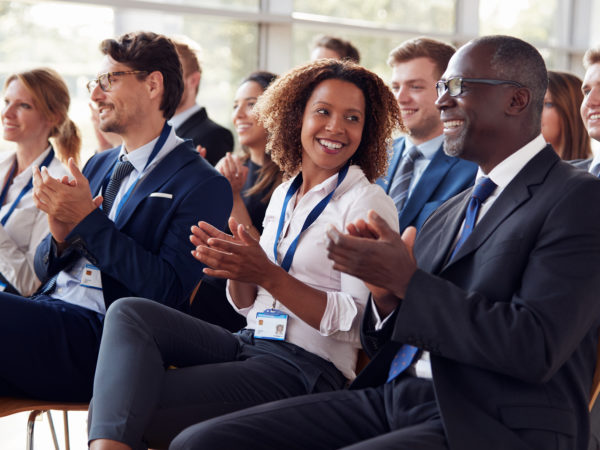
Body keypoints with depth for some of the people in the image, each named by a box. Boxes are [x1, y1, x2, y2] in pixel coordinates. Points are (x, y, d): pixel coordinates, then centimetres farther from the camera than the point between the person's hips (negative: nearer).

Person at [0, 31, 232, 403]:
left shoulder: (203, 186, -2)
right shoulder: (98, 166, 22)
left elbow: (169, 290, -13)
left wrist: (87, 220, -13)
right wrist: (60, 235, -2)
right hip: (47, 312, 7)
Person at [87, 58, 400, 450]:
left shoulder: (369, 204, -6)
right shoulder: (284, 194, 15)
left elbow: (355, 321, -14)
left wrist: (268, 274, -23)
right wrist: (237, 270, -7)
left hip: (305, 369, -7)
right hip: (249, 343, 7)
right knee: (129, 313, -17)